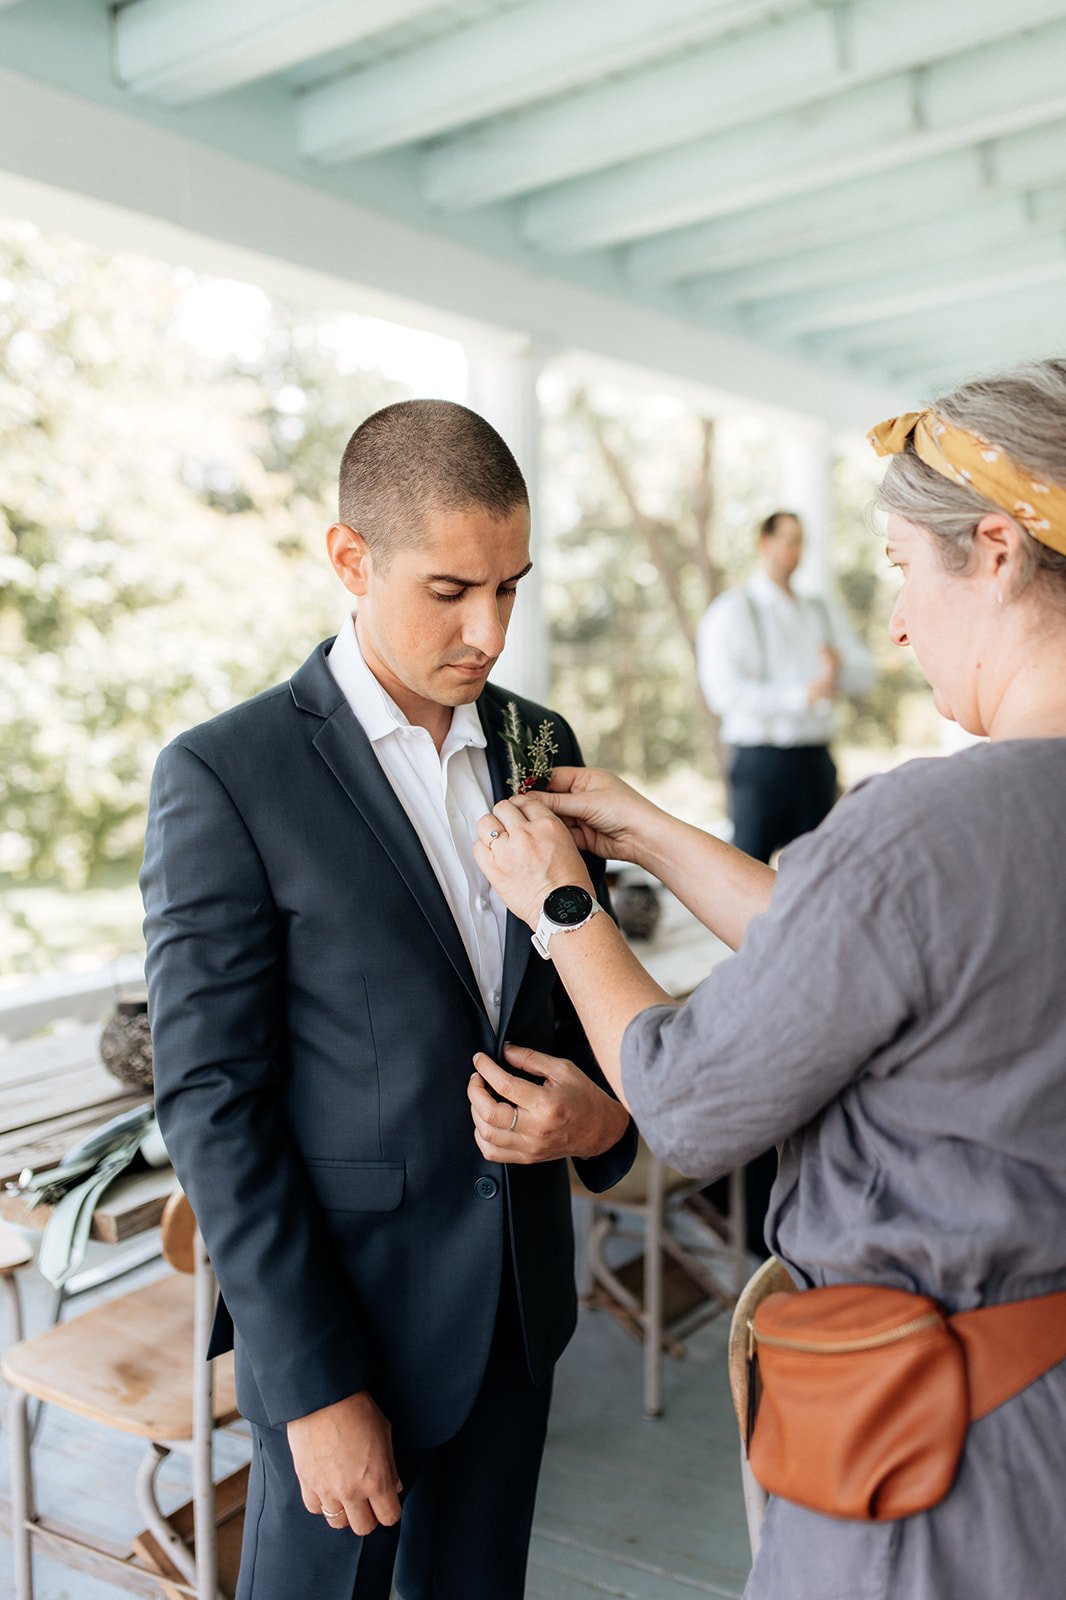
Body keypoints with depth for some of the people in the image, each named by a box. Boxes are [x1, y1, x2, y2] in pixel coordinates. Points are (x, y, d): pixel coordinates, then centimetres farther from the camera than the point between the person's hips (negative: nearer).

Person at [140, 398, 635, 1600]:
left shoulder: (539, 744, 2)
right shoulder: (224, 777, -15)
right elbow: (211, 1100, -15)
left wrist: (605, 1108, -11)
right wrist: (315, 1387, -15)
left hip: (518, 1300, 5)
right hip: (339, 1315, -5)